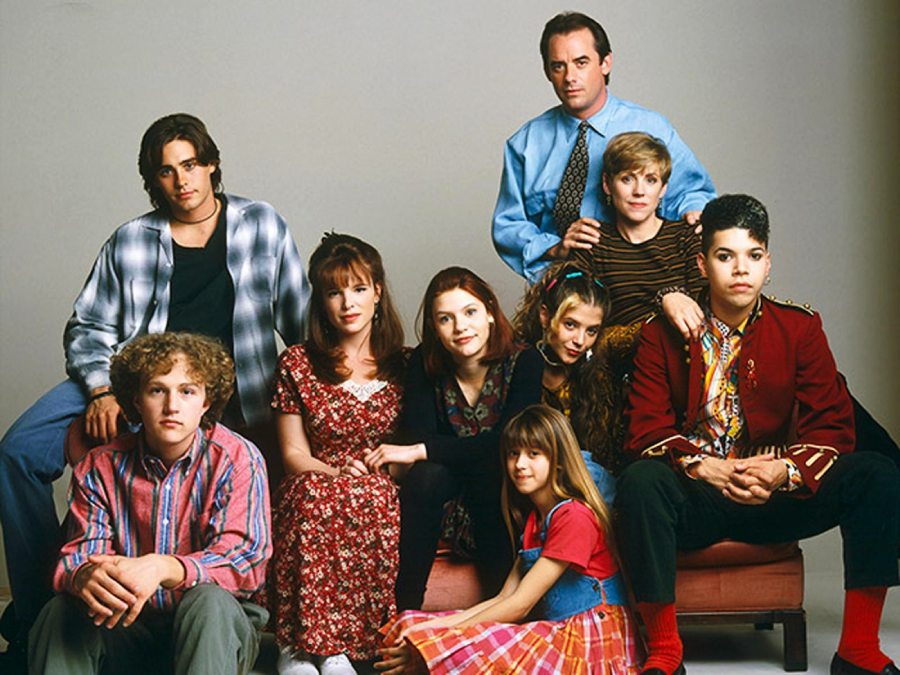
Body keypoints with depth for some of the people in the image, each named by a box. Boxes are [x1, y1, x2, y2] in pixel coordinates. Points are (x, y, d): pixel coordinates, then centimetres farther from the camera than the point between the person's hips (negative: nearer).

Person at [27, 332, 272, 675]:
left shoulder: (237, 458, -7)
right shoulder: (100, 467, 2)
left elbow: (244, 559, -18)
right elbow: (80, 552, -6)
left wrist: (163, 568, -38)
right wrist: (84, 576, -35)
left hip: (214, 628, -1)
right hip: (126, 629, 2)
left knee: (209, 601, -35)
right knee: (61, 612, -27)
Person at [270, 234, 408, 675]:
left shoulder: (401, 366, 13)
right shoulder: (297, 365, 9)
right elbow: (293, 453, 6)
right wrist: (336, 472, -13)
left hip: (382, 491, 1)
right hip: (315, 487, 0)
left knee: (374, 492, -36)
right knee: (312, 489, -37)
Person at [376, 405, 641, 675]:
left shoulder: (575, 517, -12)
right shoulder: (533, 517, 18)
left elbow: (520, 605, -15)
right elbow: (506, 597, 10)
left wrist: (438, 637, -15)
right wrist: (436, 625, -4)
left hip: (590, 642, -9)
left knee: (461, 650, -33)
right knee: (410, 625, -6)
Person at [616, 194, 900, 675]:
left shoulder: (800, 328, 6)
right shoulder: (665, 334, 2)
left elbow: (831, 424, -1)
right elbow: (644, 428, -5)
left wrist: (785, 471, -21)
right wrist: (706, 468, -23)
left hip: (776, 498, 2)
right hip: (694, 500, -1)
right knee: (639, 481, -35)